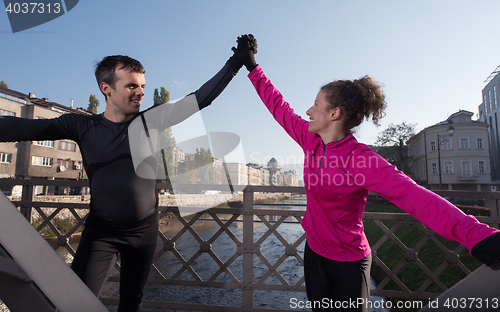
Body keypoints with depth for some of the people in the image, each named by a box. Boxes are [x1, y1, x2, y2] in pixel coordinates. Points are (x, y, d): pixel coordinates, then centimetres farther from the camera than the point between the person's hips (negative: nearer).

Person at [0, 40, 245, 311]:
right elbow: (22, 128, -9)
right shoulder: (83, 126, -5)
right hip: (101, 231, -1)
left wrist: (236, 62, -8)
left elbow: (199, 98, -7)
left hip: (144, 229, 1)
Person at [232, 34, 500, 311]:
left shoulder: (359, 158, -25)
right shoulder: (310, 140, -7)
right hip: (314, 253, 6)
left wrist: (477, 235, -51)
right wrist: (252, 66, 11)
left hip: (348, 264, -6)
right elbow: (279, 107, 3)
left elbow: (414, 196, -36)